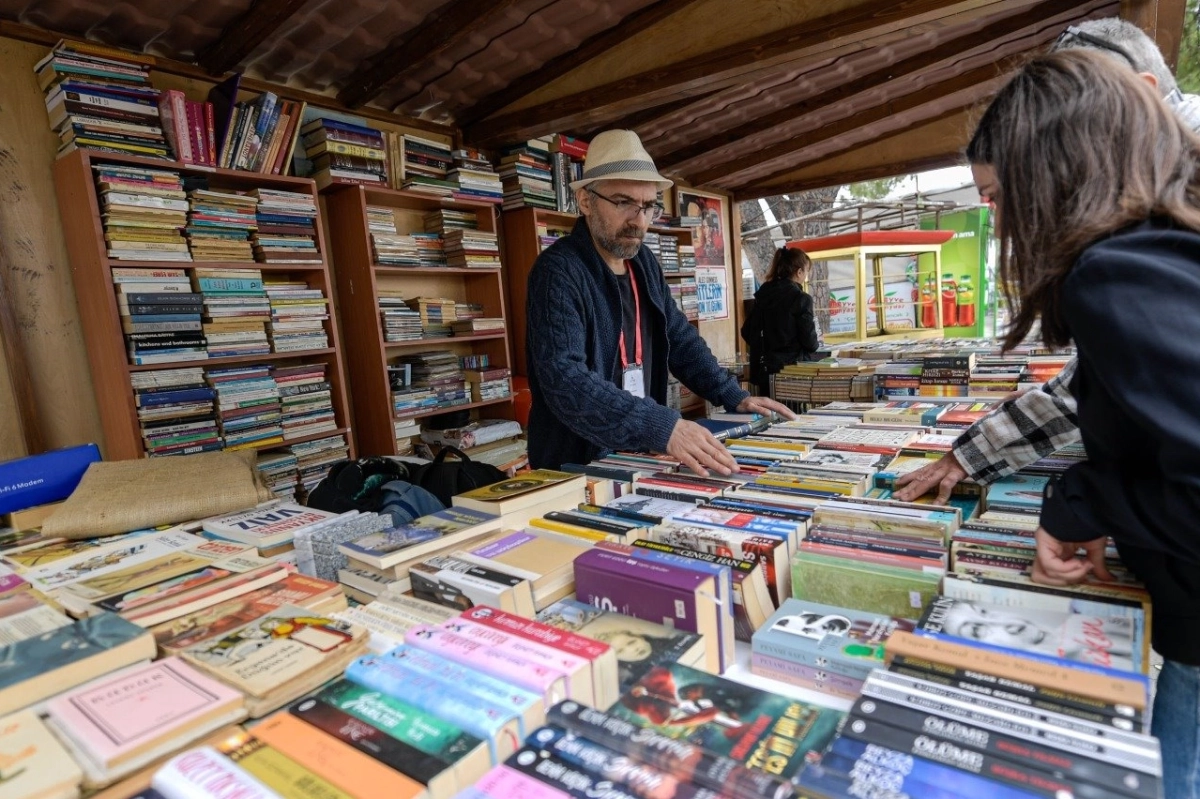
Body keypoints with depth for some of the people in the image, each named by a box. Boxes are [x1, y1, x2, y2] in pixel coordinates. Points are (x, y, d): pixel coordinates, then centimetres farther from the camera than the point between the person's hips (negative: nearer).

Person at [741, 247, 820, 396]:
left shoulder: (762, 295, 6)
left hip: (764, 368, 6)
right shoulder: (801, 298, -11)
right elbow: (809, 341, -10)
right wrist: (815, 344, 12)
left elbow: (747, 332, 9)